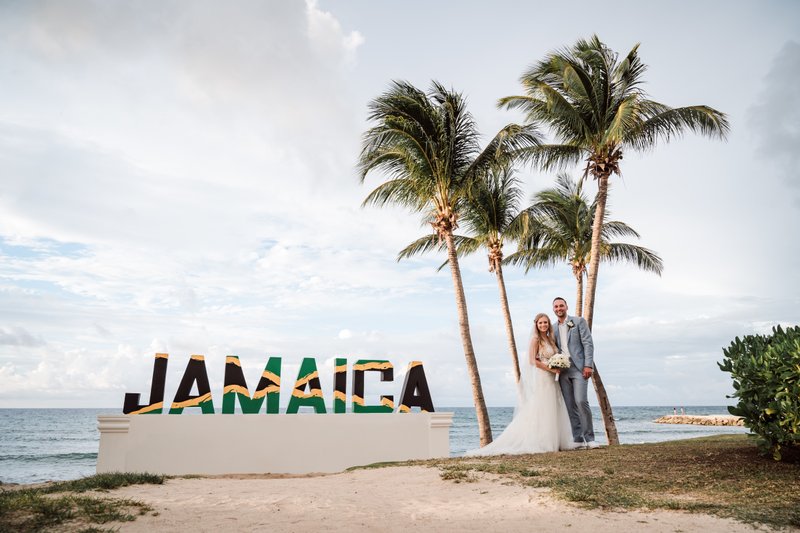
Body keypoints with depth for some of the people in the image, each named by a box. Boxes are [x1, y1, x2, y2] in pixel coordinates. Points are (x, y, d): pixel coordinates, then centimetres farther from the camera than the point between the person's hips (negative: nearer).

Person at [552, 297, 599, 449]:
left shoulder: (579, 321, 3)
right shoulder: (553, 328, 16)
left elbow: (588, 343, -3)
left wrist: (588, 365, -12)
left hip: (579, 367, -4)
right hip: (562, 369, 5)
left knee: (581, 401, -15)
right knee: (570, 405, 2)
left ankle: (589, 438, -5)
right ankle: (578, 439, 7)